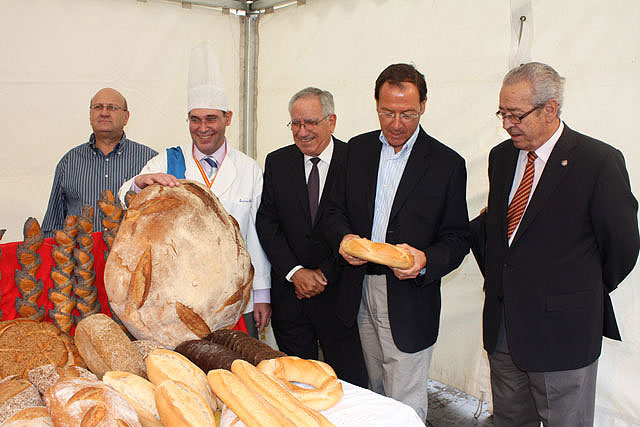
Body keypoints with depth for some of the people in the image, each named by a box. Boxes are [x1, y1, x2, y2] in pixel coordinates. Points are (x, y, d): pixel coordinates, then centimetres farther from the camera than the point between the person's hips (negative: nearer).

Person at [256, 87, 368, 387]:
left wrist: (326, 273, -11)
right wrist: (294, 272, -10)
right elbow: (266, 222, 0)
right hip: (289, 291, 3)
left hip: (339, 290, -3)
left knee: (348, 382, 7)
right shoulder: (277, 163, 4)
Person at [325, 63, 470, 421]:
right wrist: (344, 238, -12)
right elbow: (338, 210, 11)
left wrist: (426, 260, -24)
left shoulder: (447, 163, -6)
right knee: (377, 393, 20)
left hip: (409, 300, -4)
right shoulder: (358, 149, 6)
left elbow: (457, 238, -4)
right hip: (361, 293, 4)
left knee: (406, 407, 3)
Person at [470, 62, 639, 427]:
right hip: (502, 326, 6)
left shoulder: (600, 161, -13)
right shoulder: (501, 156, 7)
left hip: (562, 330, -5)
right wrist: (496, 274, 9)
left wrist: (588, 293, 4)